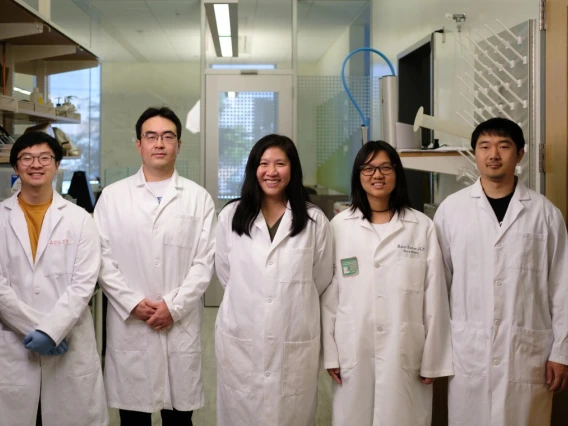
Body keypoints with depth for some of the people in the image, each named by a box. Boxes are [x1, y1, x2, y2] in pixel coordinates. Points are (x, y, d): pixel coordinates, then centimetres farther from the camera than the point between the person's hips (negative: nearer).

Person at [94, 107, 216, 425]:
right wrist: (133, 303, -9)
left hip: (181, 324, 0)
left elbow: (205, 261, 0)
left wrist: (174, 306, -10)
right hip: (128, 325, 0)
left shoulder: (199, 198, 5)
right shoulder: (113, 196, 6)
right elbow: (103, 257, 1)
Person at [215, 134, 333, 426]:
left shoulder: (314, 221, -2)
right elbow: (225, 273, 11)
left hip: (295, 342, -1)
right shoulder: (230, 216, 1)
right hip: (240, 340, 1)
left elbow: (321, 281, 8)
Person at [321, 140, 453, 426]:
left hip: (405, 352, 0)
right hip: (353, 352, 1)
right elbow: (328, 294, 3)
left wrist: (432, 359, 0)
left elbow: (434, 298, 1)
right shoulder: (340, 226, 2)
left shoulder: (423, 227, 1)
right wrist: (330, 353, 0)